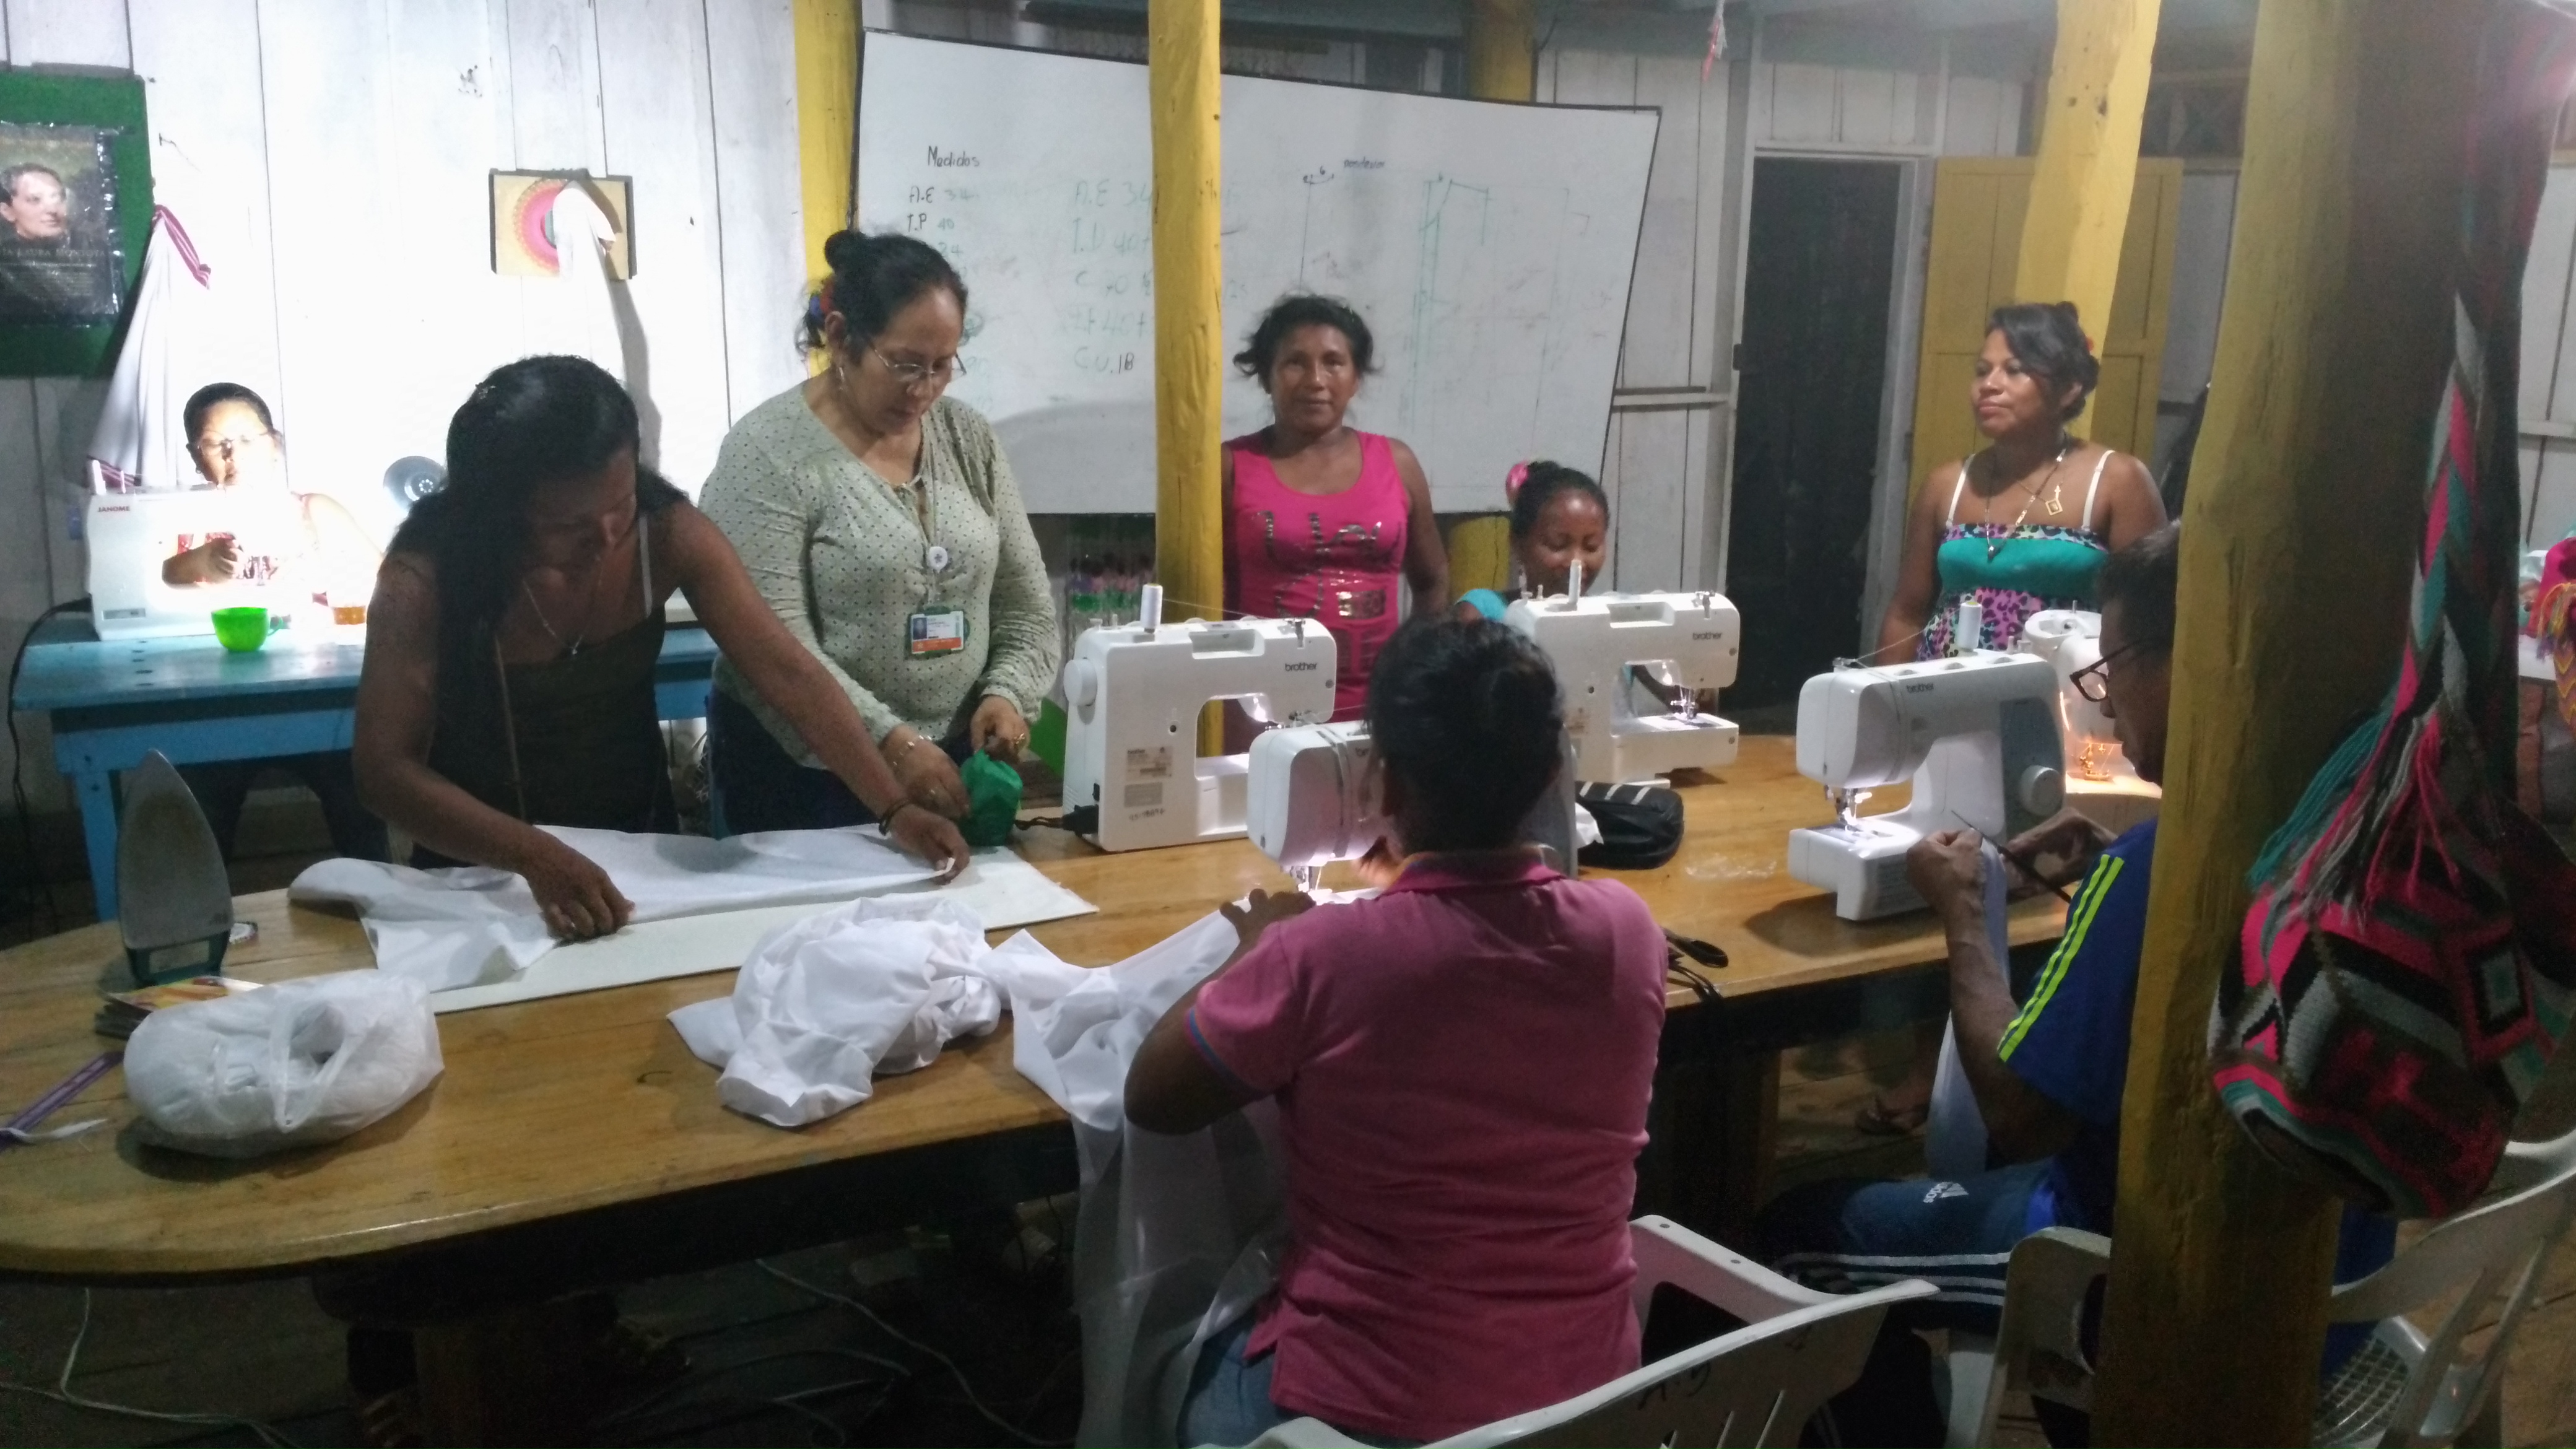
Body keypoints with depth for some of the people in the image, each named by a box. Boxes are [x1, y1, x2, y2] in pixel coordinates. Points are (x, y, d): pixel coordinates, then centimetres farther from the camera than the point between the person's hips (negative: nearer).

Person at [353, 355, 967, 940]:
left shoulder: (669, 534, -17)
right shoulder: (424, 577, -23)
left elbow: (789, 673, -18)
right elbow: (386, 767, -25)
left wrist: (894, 809, -27)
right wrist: (537, 857, -39)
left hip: (639, 844, 1)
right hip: (485, 868, -1)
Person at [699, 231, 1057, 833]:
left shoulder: (970, 439, 4)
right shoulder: (767, 451, -11)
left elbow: (1027, 601, 7)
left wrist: (1007, 695, -12)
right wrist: (890, 742, -28)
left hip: (953, 762, 5)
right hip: (805, 774, -4)